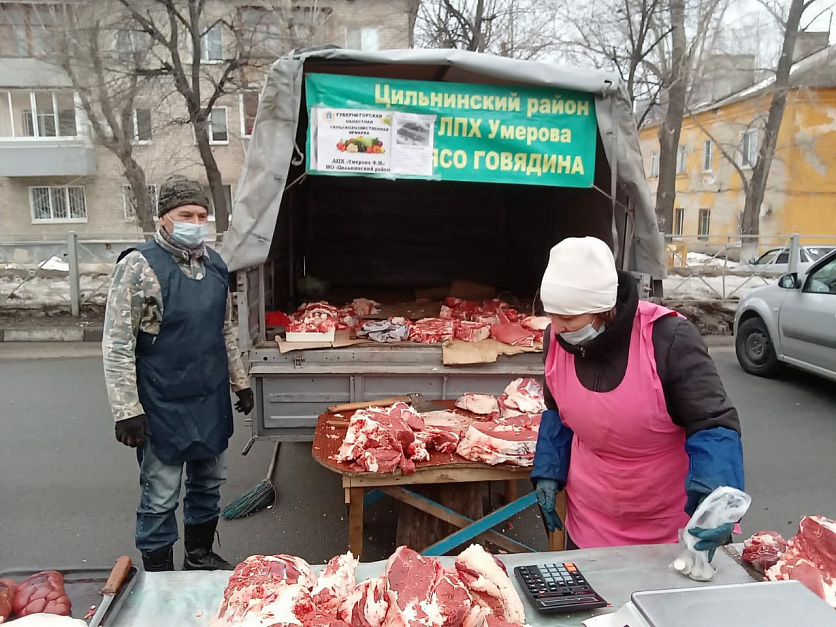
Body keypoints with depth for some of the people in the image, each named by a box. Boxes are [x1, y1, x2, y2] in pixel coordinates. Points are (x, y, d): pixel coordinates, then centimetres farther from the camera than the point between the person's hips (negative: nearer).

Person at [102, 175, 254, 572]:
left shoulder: (214, 264, 6)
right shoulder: (139, 267, -13)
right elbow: (117, 346, -14)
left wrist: (239, 381, 16)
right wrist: (127, 410, -16)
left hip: (212, 401, 6)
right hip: (164, 407, -6)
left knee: (208, 483, 18)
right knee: (160, 497, 7)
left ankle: (200, 557, 39)